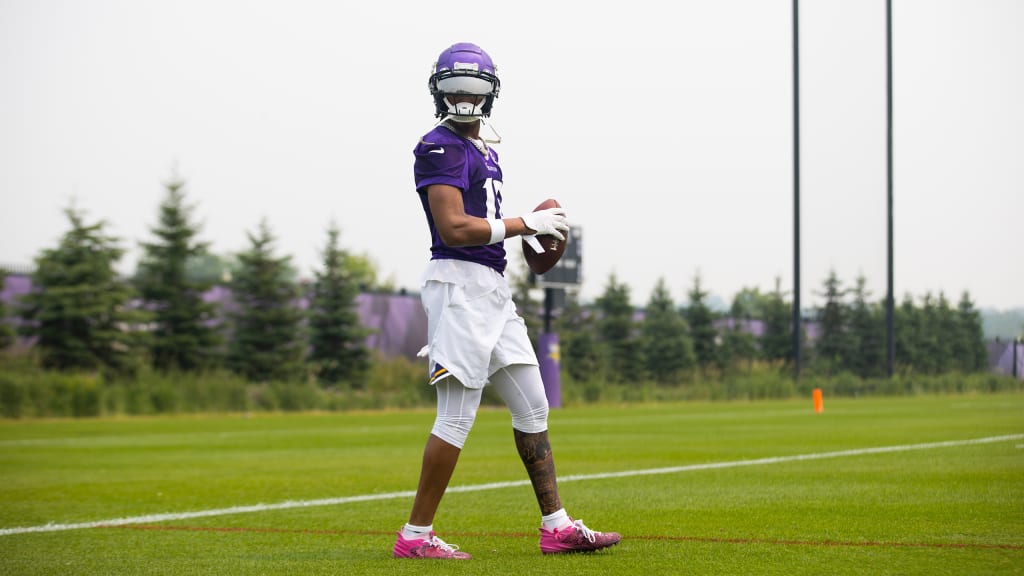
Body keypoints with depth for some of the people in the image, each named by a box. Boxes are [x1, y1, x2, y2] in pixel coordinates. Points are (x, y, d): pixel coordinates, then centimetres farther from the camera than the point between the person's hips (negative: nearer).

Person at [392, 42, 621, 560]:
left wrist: (524, 230, 10)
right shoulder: (440, 147, -11)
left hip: (493, 287, 10)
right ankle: (415, 536, 0)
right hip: (460, 282, -10)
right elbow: (454, 229, -19)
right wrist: (525, 224, -13)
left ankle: (557, 527, 16)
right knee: (457, 416, -8)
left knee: (532, 408, 11)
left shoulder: (482, 149, 18)